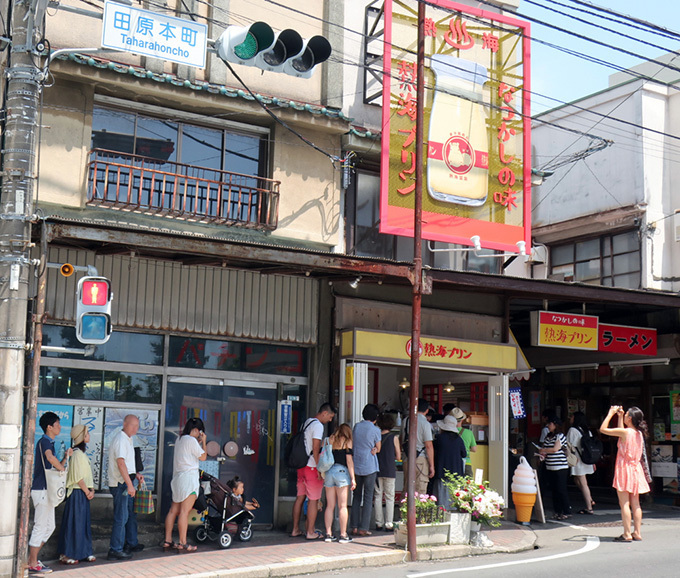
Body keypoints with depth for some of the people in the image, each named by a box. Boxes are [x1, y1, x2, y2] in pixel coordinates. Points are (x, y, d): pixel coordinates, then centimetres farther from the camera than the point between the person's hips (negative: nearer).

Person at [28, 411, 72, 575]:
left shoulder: (49, 442, 18)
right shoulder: (44, 441, -12)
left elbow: (55, 466, 21)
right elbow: (50, 458, -34)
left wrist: (66, 457, 7)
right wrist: (63, 469, -19)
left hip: (47, 491, 10)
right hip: (41, 490, -10)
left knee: (49, 526, 15)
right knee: (40, 526, -5)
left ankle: (32, 559, 21)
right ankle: (33, 564, 1)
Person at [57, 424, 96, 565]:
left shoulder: (82, 453, 14)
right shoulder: (77, 454, -16)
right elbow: (78, 477, -20)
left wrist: (92, 489, 6)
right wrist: (87, 491, -12)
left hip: (84, 493, 10)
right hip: (77, 493, -10)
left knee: (84, 523, 13)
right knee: (74, 523, -4)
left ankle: (83, 552, 19)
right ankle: (67, 554, 3)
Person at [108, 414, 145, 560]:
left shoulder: (127, 440, 17)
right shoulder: (120, 440, -16)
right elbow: (120, 463, -24)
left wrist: (135, 474, 15)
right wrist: (130, 485, -26)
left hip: (126, 483, 10)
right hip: (120, 484, -10)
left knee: (131, 514, 19)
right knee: (121, 517, -7)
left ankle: (131, 543, 30)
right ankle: (115, 550, -3)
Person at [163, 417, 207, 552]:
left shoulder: (180, 440, 16)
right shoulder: (191, 440, -10)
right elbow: (203, 457, -4)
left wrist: (198, 442, 21)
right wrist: (203, 442, 5)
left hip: (177, 478, 9)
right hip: (189, 477, -9)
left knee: (174, 510, 9)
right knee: (184, 511, -8)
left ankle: (167, 541, 11)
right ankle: (182, 543, -7)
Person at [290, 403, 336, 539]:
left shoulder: (306, 423, 16)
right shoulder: (318, 425, -12)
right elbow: (315, 449, -17)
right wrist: (320, 469, -16)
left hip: (302, 465, 9)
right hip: (312, 467, -9)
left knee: (300, 497, 12)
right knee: (313, 500, -2)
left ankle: (295, 530, 16)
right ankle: (310, 532, 1)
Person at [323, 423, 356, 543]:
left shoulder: (329, 440, 14)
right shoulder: (347, 442, 3)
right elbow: (349, 460, -3)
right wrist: (353, 478, -3)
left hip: (328, 471, 4)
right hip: (341, 471, -4)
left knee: (330, 505, 8)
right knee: (342, 506, -1)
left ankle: (329, 534, 6)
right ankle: (343, 535, 0)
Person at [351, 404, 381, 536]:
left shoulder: (356, 426, 5)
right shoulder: (375, 429, -7)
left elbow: (352, 443, 12)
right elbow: (378, 448, 1)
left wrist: (370, 450, 5)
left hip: (356, 465, 4)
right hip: (370, 466, -4)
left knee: (356, 496, 10)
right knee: (368, 498, 1)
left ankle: (355, 527, 8)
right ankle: (363, 528, -1)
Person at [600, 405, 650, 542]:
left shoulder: (625, 432, -16)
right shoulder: (639, 433, 6)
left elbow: (603, 429, -11)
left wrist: (611, 413, -3)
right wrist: (619, 417, 24)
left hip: (624, 468, -7)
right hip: (636, 469, 7)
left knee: (624, 504, -4)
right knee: (635, 504, 10)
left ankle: (627, 534, -5)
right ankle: (637, 532, 13)